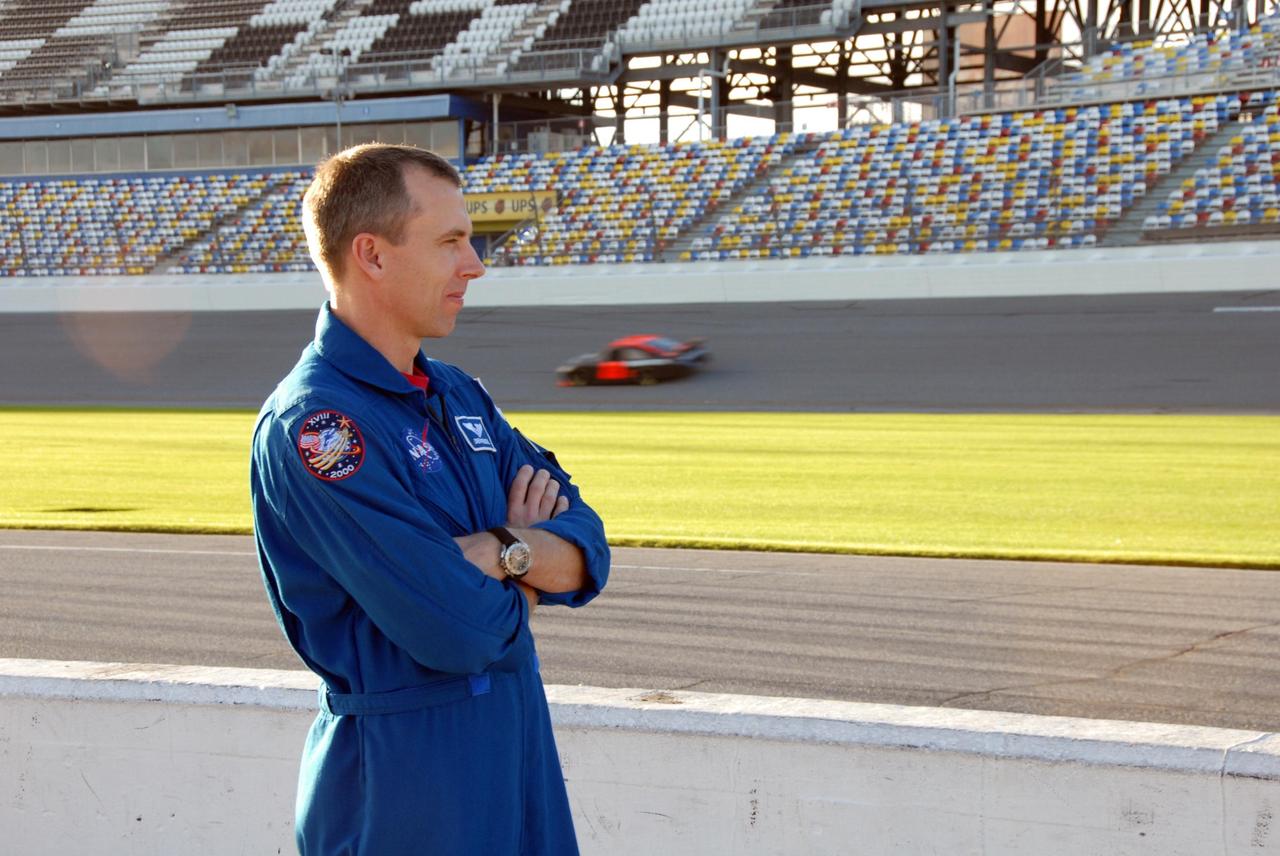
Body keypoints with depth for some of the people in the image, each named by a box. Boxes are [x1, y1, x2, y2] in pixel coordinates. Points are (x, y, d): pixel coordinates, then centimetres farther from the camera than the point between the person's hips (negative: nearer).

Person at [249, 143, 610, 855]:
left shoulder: (460, 396, 10)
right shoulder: (312, 423, -17)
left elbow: (588, 553, 3)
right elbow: (459, 627, -24)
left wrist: (500, 550, -16)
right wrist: (530, 562, -4)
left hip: (521, 752, 8)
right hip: (405, 774, -8)